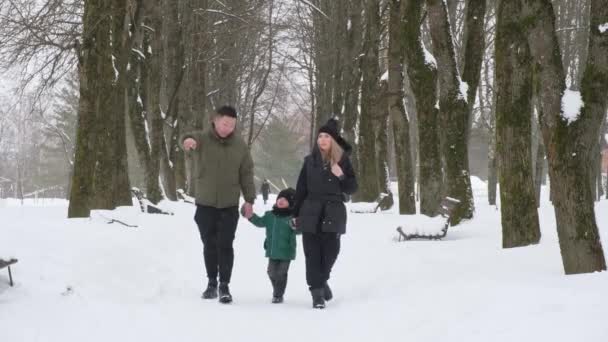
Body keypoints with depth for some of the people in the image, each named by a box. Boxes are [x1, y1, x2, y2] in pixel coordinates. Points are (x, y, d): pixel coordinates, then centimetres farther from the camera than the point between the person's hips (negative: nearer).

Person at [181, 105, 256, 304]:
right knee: (209, 245, 10)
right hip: (205, 204, 0)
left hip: (229, 205, 0)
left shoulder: (239, 144, 0)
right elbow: (191, 138, -32)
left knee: (225, 245, -2)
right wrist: (187, 139, -57)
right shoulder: (203, 139, -7)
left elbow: (246, 173, 6)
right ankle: (211, 282, 22)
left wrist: (249, 200, 2)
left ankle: (224, 285, 3)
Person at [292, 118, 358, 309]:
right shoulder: (310, 161, 5)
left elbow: (352, 188, 4)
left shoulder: (342, 160, 3)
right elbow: (301, 189, 8)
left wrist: (341, 176, -15)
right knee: (313, 253, -3)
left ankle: (321, 280, 29)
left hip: (333, 212, 0)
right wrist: (296, 214, 6)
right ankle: (317, 290, 2)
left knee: (331, 250, 1)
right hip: (311, 212, 0)